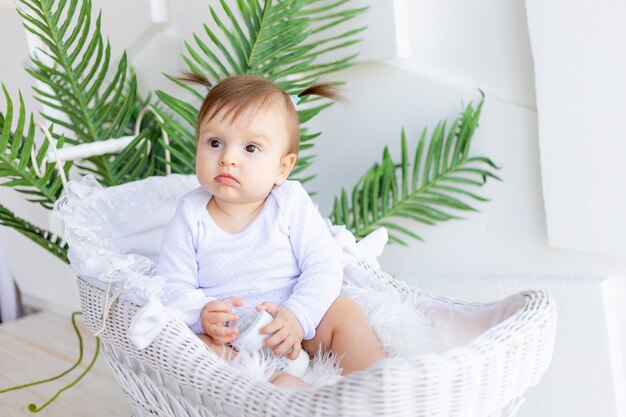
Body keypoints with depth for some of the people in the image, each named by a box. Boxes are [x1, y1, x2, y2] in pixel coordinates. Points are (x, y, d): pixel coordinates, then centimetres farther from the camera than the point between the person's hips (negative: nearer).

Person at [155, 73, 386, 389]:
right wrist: (203, 314, -26)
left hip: (296, 331, 1)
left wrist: (297, 317, -26)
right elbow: (172, 285, -4)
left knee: (344, 311, -20)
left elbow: (324, 267, -9)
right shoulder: (191, 215, -4)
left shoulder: (291, 203, -6)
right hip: (228, 342, -1)